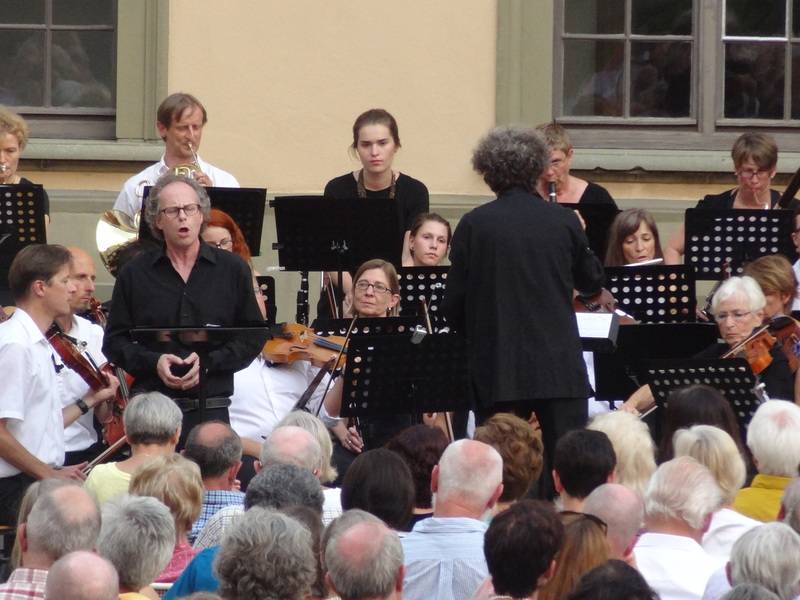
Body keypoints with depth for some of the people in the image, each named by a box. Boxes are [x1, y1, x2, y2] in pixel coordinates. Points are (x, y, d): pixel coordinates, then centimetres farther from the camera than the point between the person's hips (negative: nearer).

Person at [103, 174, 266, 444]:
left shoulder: (233, 270, 9)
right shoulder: (135, 274, 9)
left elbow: (254, 337, 8)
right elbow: (115, 341, 9)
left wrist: (209, 361, -7)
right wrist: (152, 361, -9)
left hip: (212, 410, 0)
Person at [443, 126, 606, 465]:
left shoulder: (474, 225, -4)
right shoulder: (564, 223, 0)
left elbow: (453, 304, -1)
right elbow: (593, 282, 16)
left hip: (498, 371, -1)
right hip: (560, 369, 1)